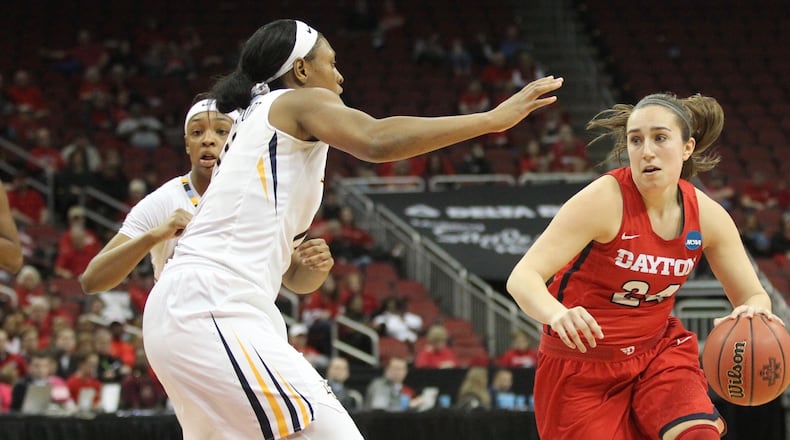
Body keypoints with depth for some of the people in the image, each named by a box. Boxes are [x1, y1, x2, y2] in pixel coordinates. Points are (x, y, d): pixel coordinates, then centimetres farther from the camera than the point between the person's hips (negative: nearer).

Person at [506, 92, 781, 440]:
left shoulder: (707, 215, -7)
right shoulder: (604, 200, -22)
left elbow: (753, 296, 3)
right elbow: (522, 277, -30)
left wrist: (753, 311, -23)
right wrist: (557, 314, -53)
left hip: (658, 353, 4)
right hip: (583, 369, -3)